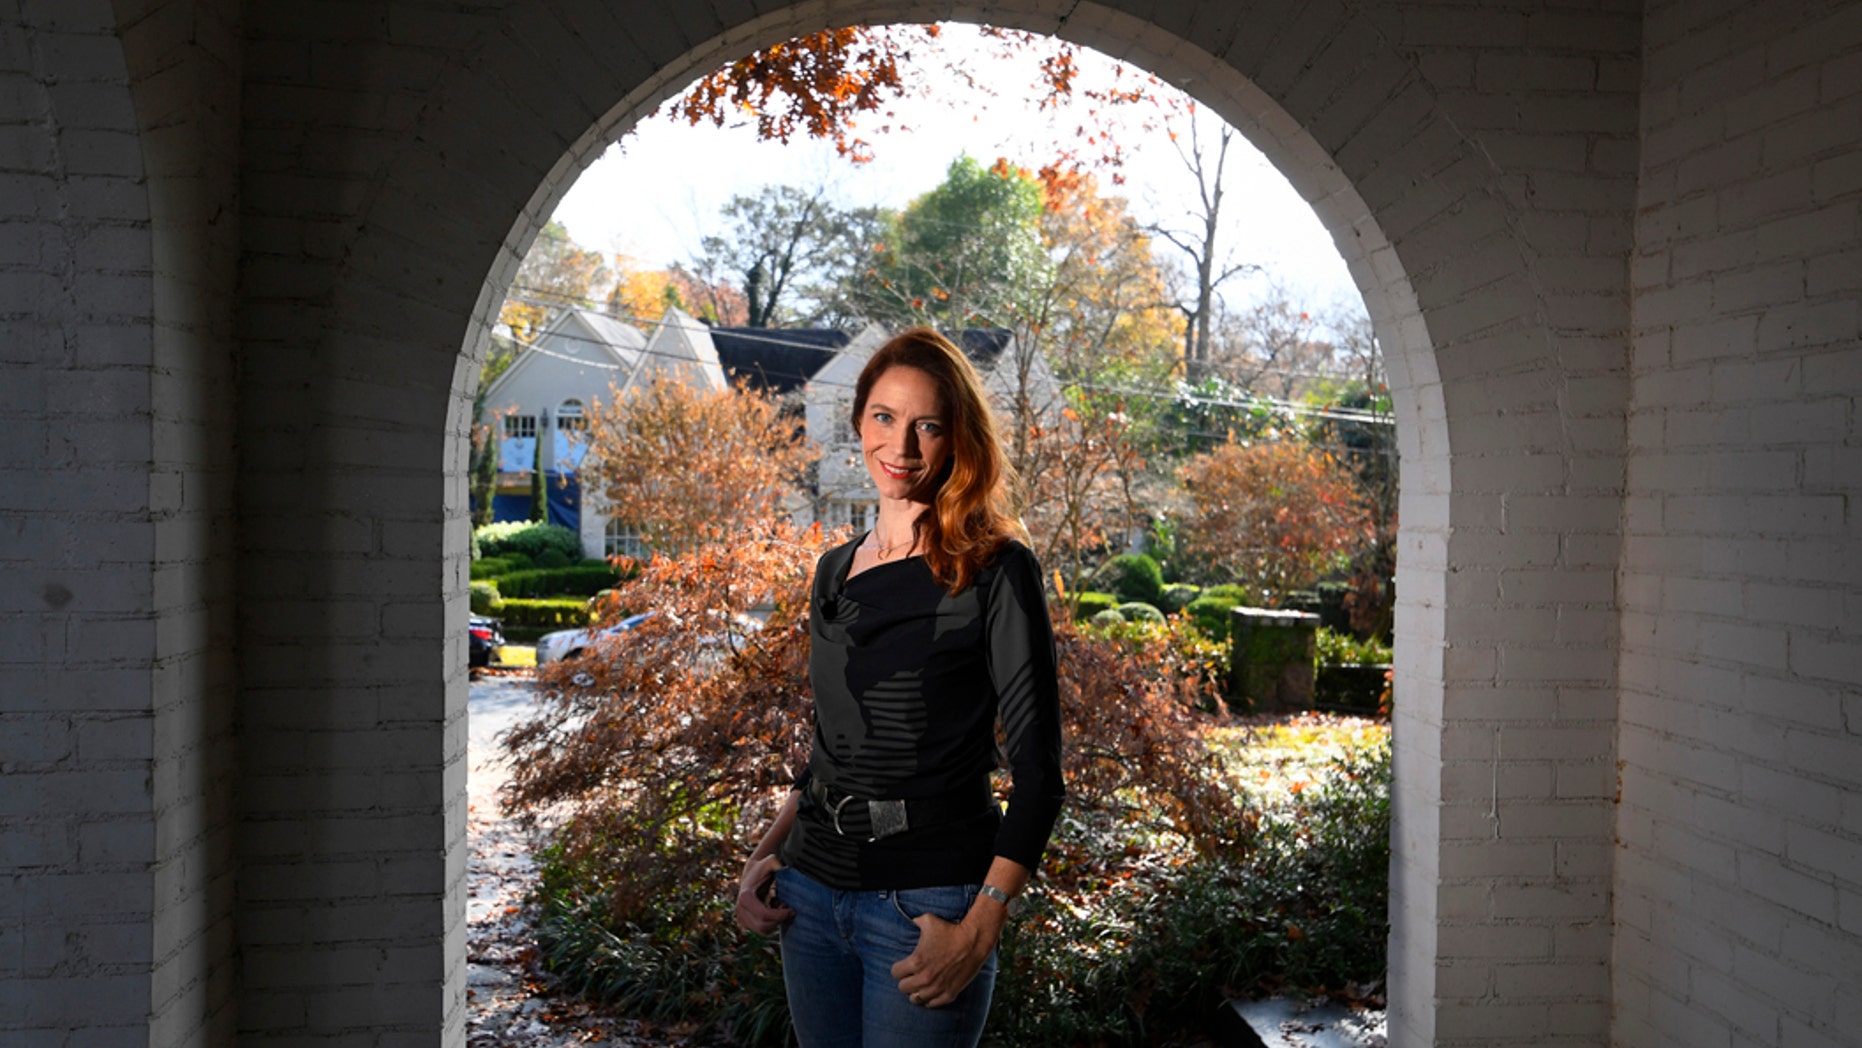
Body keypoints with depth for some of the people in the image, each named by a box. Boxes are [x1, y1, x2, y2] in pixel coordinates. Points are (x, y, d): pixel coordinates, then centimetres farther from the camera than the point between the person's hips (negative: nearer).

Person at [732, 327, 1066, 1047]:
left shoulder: (993, 570, -9)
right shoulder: (835, 570, 9)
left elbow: (1037, 770, -11)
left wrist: (980, 928, -17)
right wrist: (766, 853, 7)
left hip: (927, 904, -6)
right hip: (812, 892, 6)